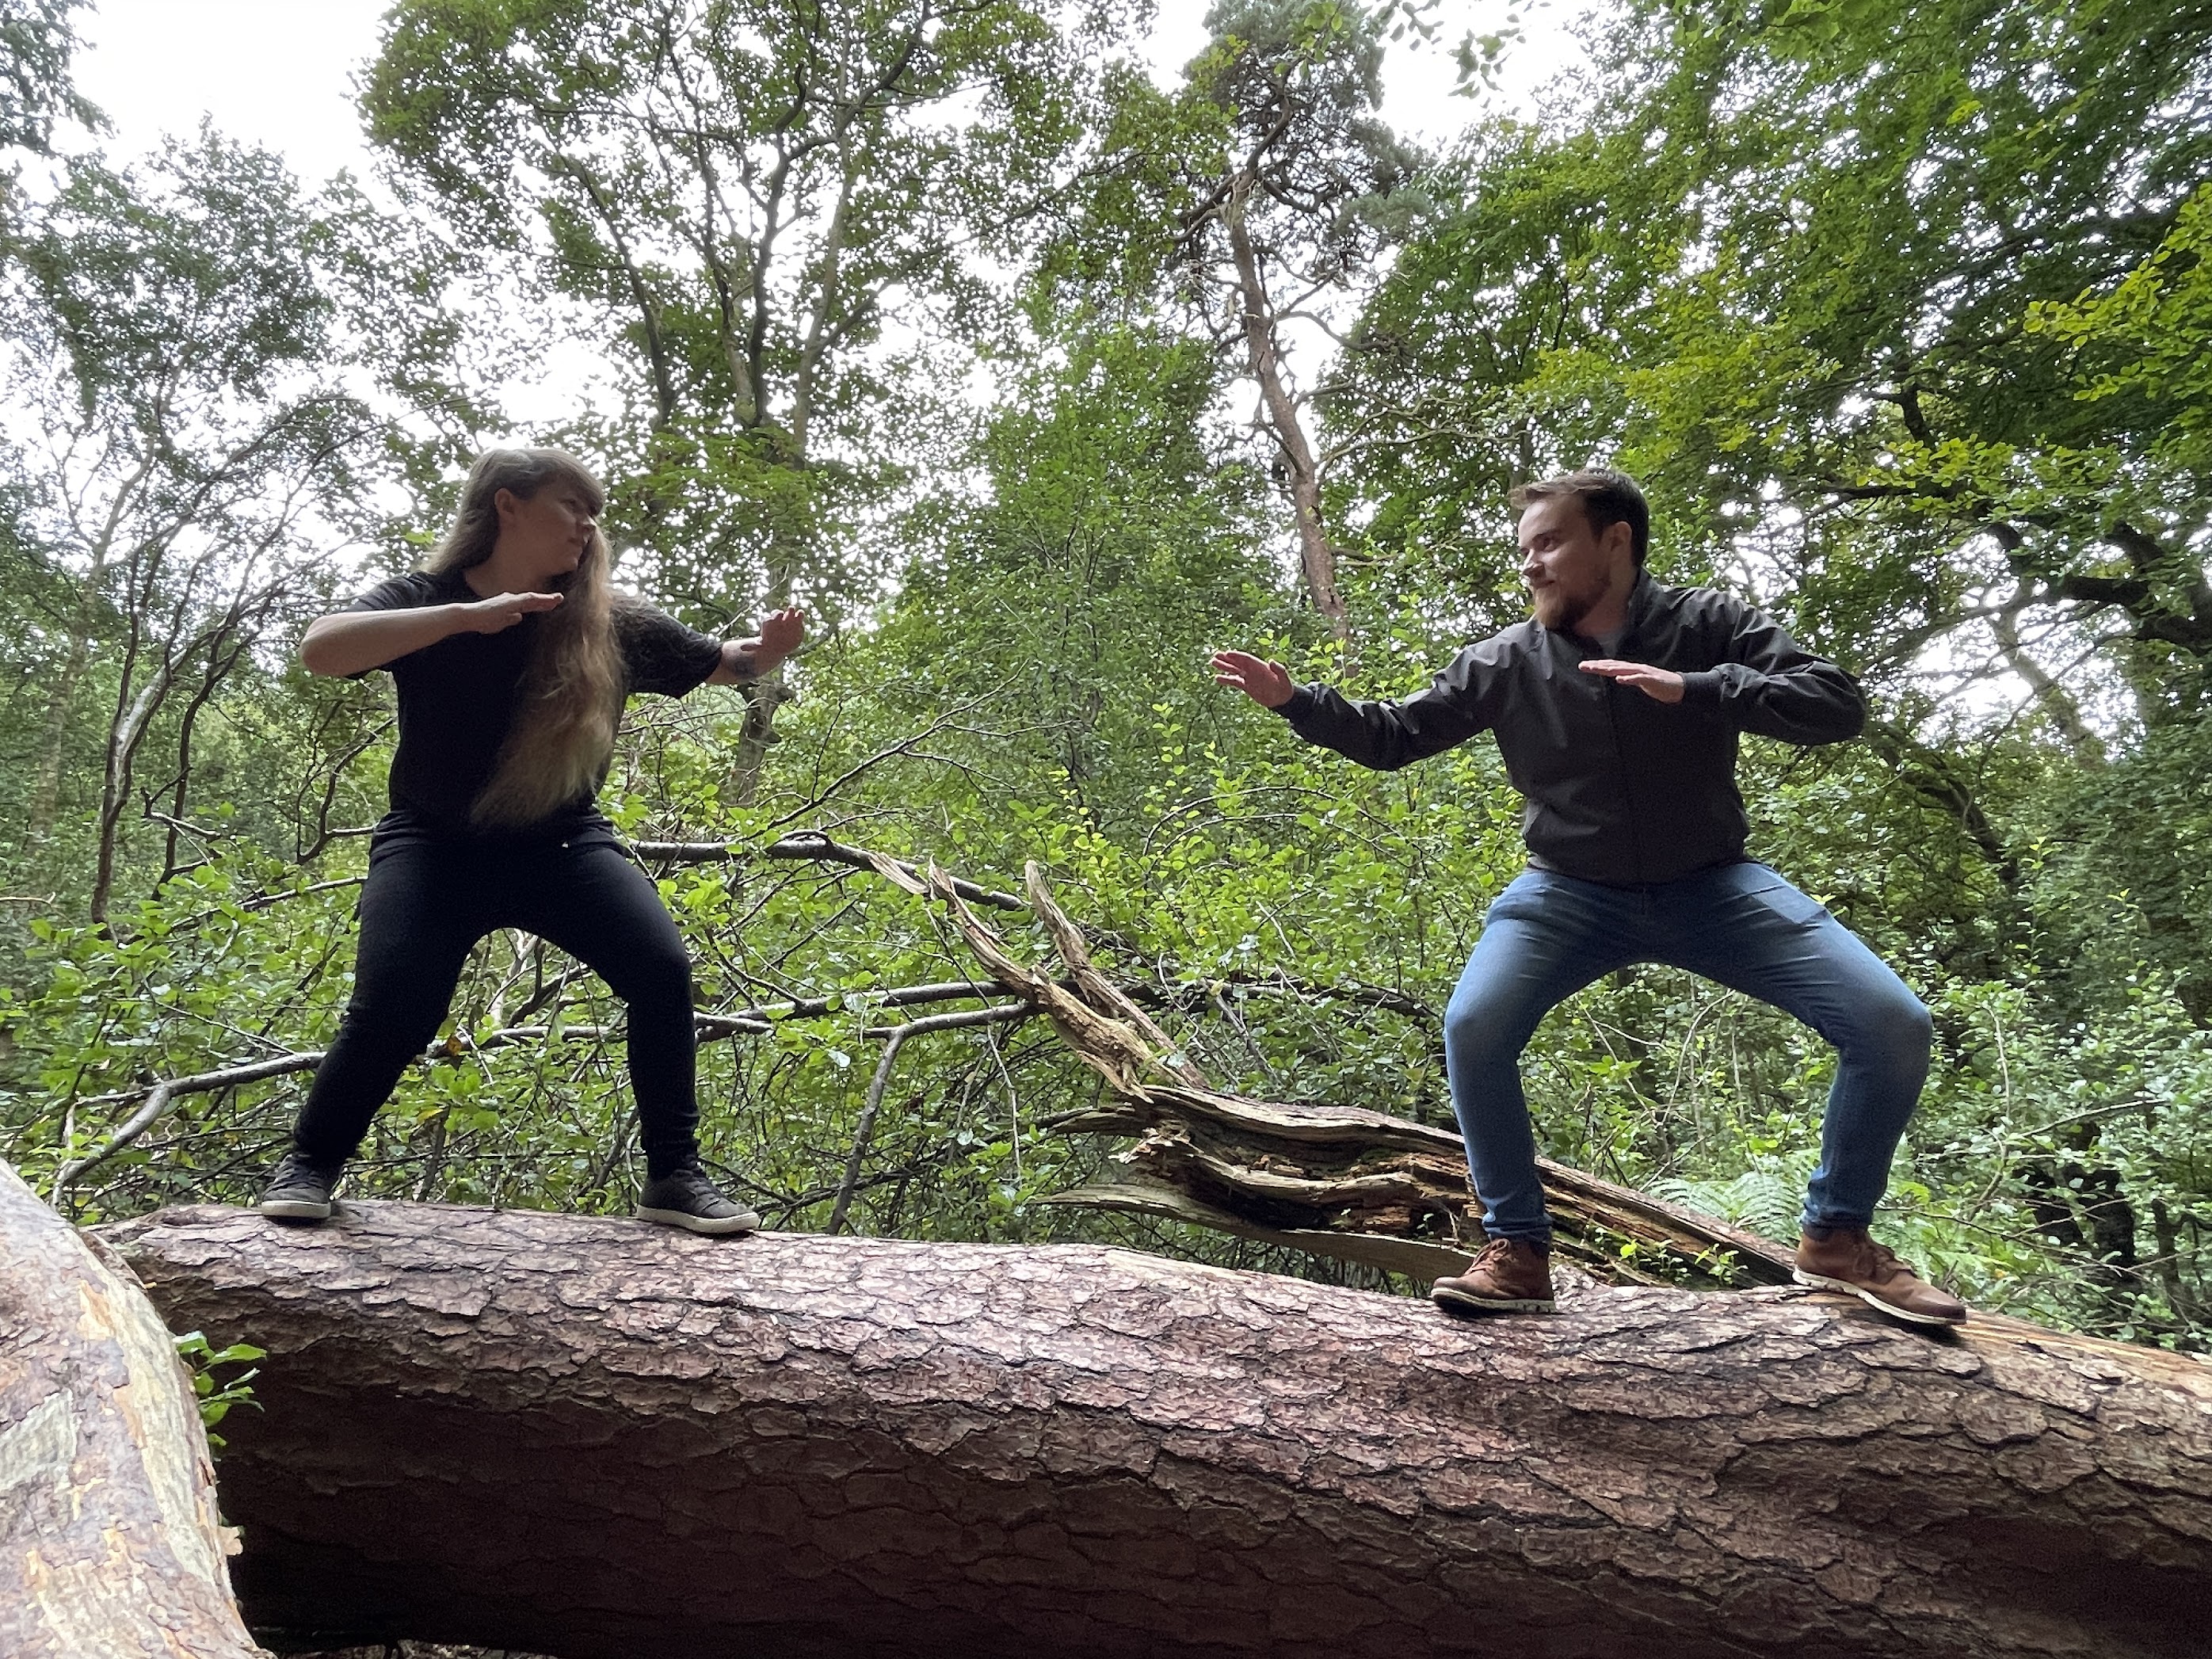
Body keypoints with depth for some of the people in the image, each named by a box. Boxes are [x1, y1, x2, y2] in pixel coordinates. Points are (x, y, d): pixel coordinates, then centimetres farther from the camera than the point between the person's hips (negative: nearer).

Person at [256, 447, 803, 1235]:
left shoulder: (609, 623, -3)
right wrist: (469, 616, -36)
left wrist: (766, 650, -20)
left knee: (663, 970, -20)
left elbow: (720, 663, 4)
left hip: (562, 842, 2)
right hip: (436, 843, -1)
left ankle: (674, 1176, -7)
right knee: (392, 1009, -20)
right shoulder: (425, 602, -8)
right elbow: (319, 649, -27)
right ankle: (309, 1164, 11)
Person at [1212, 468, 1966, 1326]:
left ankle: (1837, 1238, 9)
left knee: (1892, 1024, -13)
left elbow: (1837, 703, -15)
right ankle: (1518, 1251, -8)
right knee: (1472, 1028, -25)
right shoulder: (1503, 663, -4)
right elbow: (1392, 736, 3)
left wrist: (1693, 691, -29)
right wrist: (1295, 700, -11)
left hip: (1711, 885, 0)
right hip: (1571, 894, 0)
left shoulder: (1707, 623, -7)